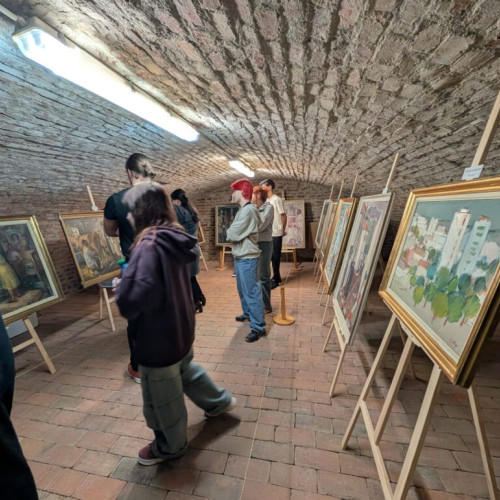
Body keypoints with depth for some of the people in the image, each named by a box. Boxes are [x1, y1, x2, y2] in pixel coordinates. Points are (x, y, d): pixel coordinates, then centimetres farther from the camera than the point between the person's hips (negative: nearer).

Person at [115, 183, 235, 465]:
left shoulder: (149, 245, -26)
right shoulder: (175, 239, 0)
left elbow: (131, 301, -32)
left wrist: (127, 273, -14)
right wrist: (135, 269, 6)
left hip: (159, 336, -8)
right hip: (181, 326, 8)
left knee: (161, 398, 18)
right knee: (186, 369, 33)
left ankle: (171, 446, 46)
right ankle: (219, 402, 54)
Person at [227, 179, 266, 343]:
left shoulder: (249, 210, -19)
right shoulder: (243, 210, 15)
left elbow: (233, 234, -19)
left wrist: (228, 231, 0)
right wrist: (231, 231, -5)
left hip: (247, 258, -10)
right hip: (240, 256, 10)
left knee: (252, 291, -3)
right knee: (243, 289, 22)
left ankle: (259, 327, 8)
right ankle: (248, 314, 41)